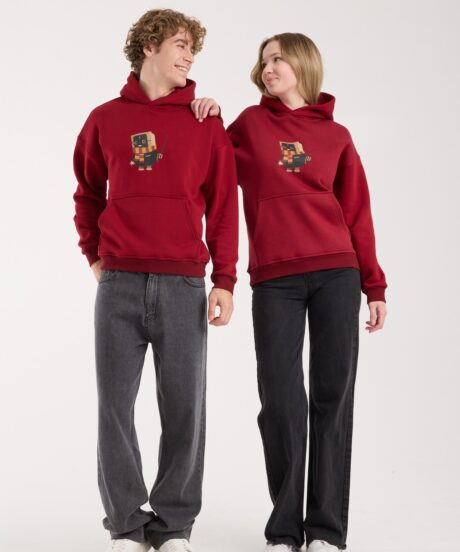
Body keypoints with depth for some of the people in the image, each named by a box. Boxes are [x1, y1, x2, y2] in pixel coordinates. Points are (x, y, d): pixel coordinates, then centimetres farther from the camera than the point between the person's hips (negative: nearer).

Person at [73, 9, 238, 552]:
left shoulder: (205, 123, 7)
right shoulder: (106, 119, 9)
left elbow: (223, 204, 3)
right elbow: (88, 194, 20)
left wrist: (224, 281, -3)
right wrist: (94, 254, 10)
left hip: (184, 286, 0)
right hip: (119, 285, 1)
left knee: (184, 409, 2)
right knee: (115, 406, 2)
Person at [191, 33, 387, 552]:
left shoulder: (335, 136, 11)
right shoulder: (249, 124, 10)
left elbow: (357, 215, 10)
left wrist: (374, 286, 6)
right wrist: (207, 120, 1)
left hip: (336, 274, 1)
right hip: (273, 279, 0)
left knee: (333, 396, 1)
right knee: (281, 401, -3)